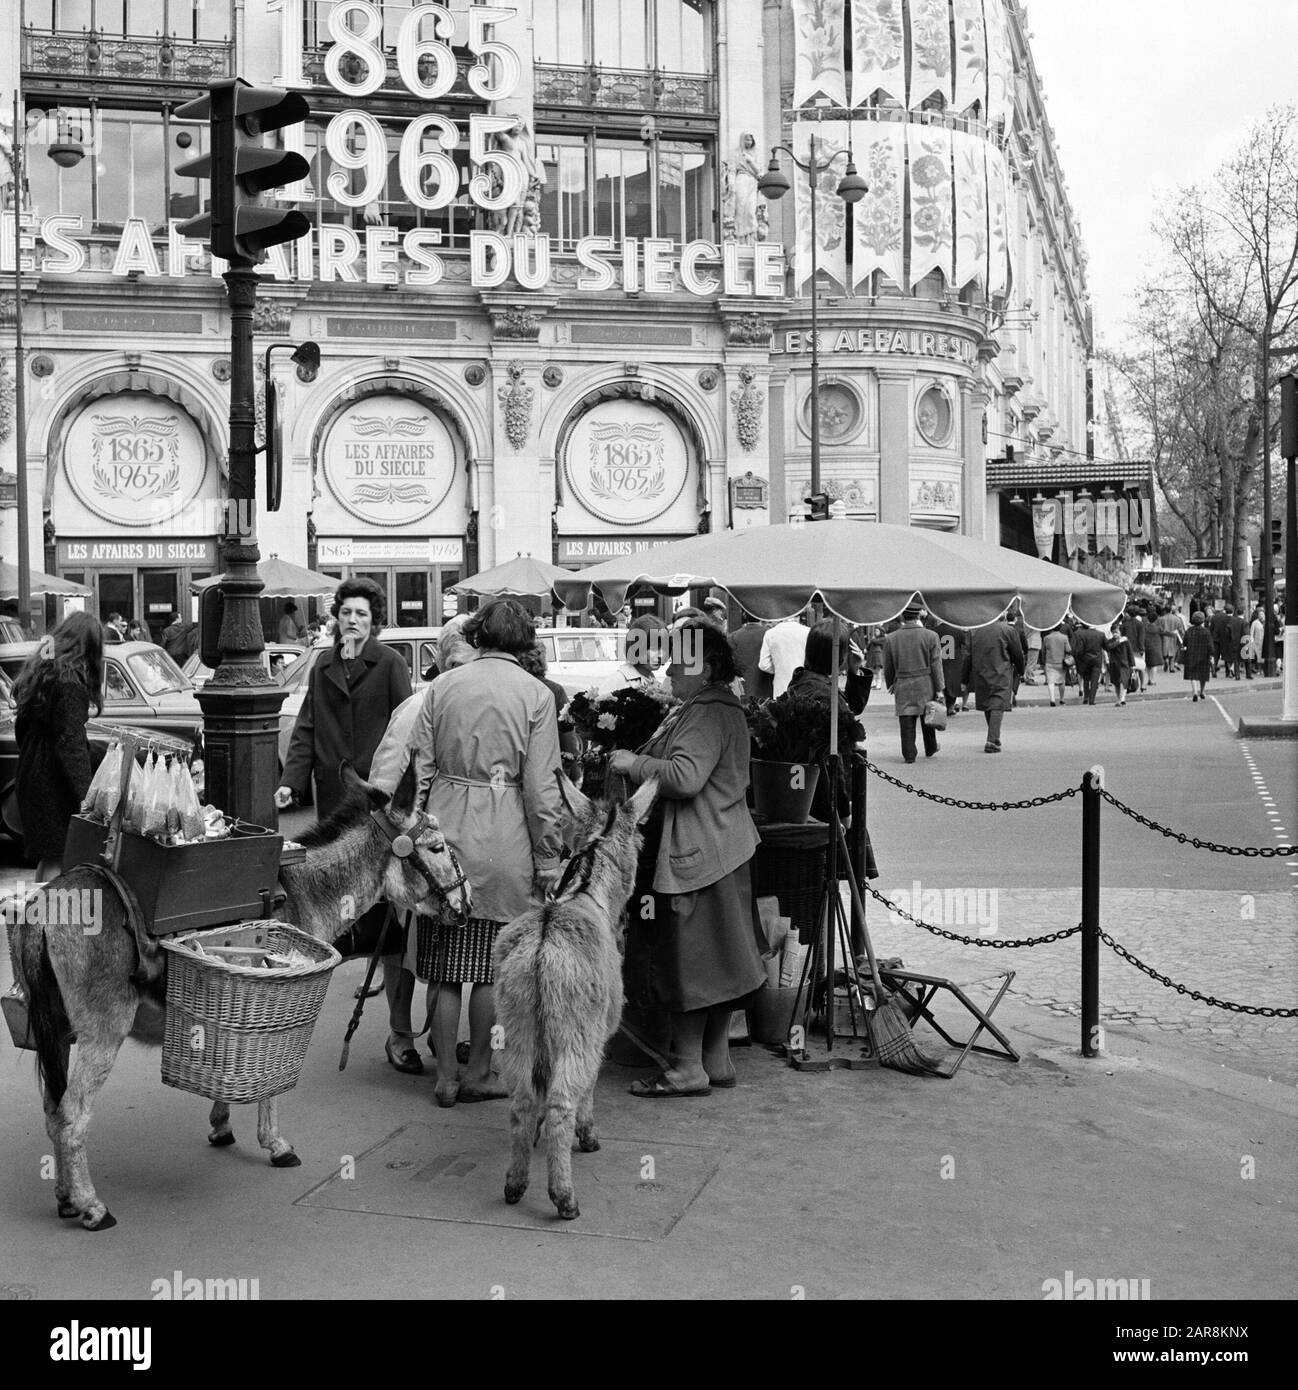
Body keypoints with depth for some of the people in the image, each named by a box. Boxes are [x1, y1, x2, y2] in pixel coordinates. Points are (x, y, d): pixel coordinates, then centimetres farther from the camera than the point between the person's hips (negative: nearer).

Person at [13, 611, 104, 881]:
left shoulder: (37, 668, 9)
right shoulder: (69, 679, -18)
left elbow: (22, 727, 17)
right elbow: (71, 741, -22)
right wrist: (84, 793, -21)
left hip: (30, 775, 9)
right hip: (55, 782, -9)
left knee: (47, 855, 17)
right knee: (58, 858, -4)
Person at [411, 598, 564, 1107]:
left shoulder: (442, 686, 3)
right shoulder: (536, 694, -4)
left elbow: (421, 767, 4)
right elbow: (541, 787, -5)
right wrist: (548, 861, 1)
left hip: (445, 831, 2)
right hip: (503, 843, -2)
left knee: (444, 967, 9)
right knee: (493, 967, 9)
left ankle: (445, 1077, 17)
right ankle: (477, 1074, 18)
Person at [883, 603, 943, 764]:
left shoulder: (891, 638, -1)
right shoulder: (930, 636, -5)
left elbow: (888, 667, 7)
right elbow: (936, 665, -6)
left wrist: (890, 685, 21)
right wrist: (939, 689, -3)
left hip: (902, 686, 0)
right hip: (926, 685, 0)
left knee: (906, 723, 4)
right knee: (927, 718, 17)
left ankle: (909, 754, 3)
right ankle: (930, 749, 31)